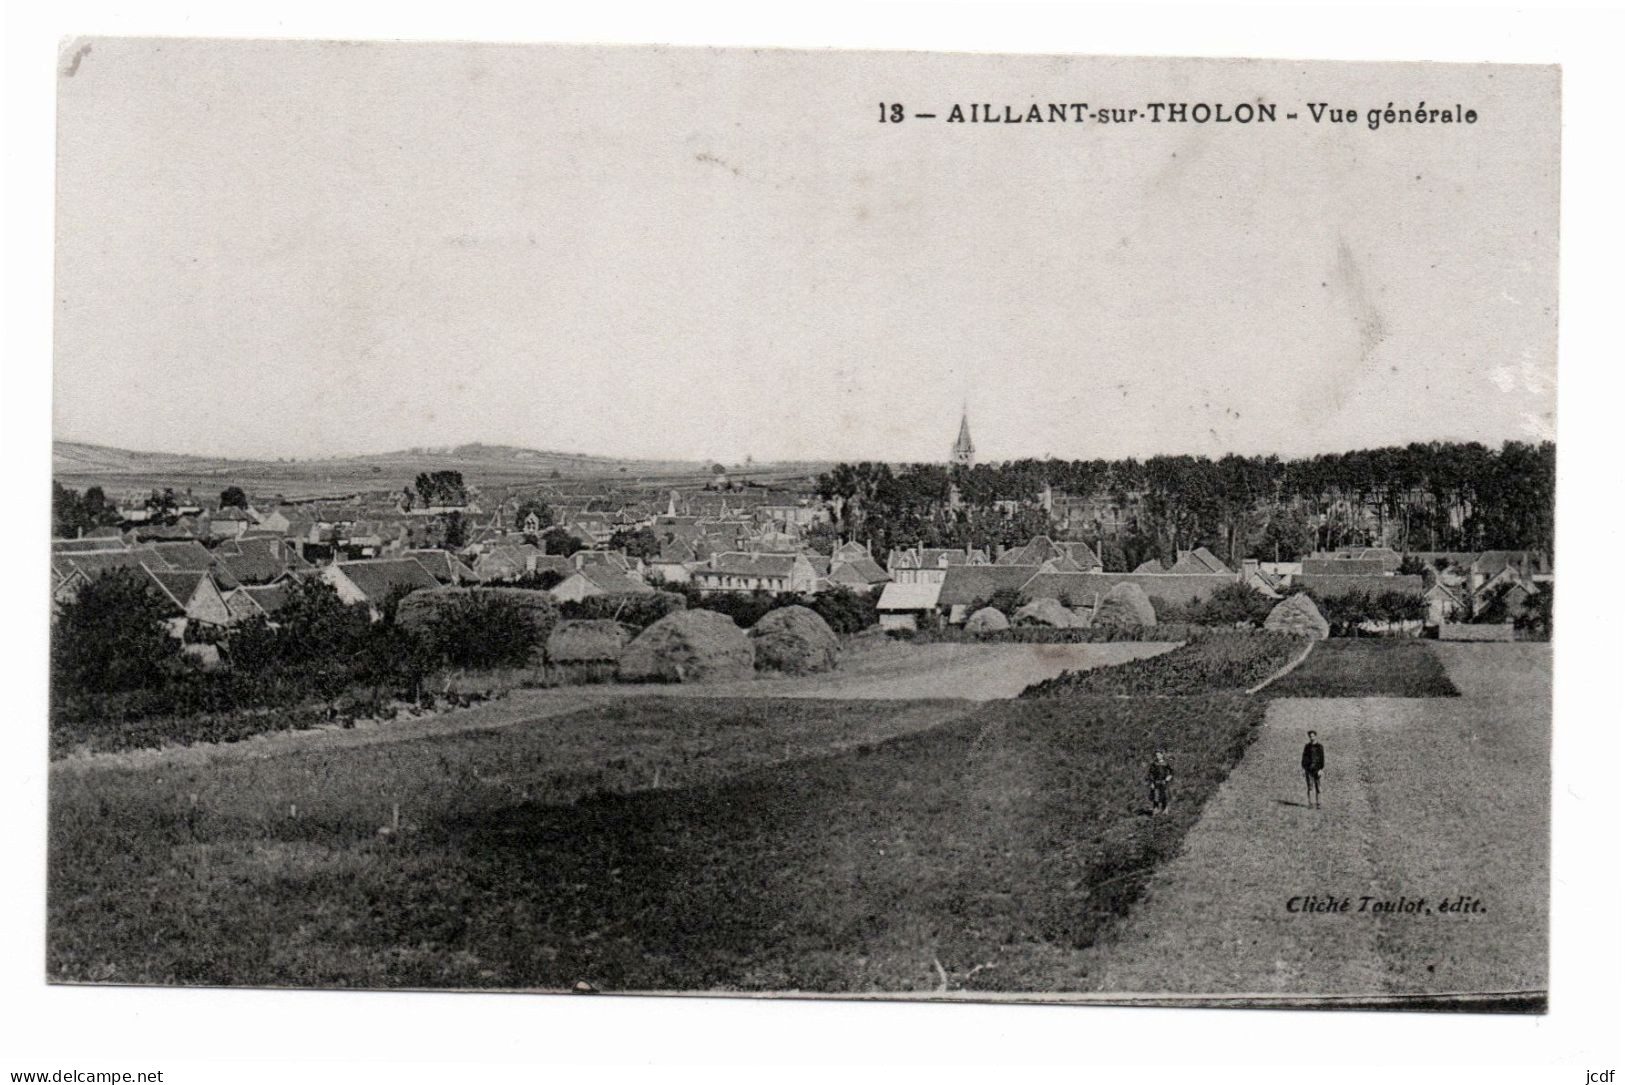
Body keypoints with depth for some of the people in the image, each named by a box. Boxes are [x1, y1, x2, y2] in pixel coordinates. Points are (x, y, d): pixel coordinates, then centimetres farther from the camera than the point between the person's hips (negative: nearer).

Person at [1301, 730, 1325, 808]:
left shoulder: (1320, 747, 0)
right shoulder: (1307, 746, 10)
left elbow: (1322, 758, -3)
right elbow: (1304, 757, 13)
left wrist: (1321, 769, -11)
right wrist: (1303, 768, 7)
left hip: (1316, 769, -3)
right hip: (1308, 769, 3)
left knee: (1317, 787, -3)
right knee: (1309, 786, -2)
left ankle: (1318, 804, -1)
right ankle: (1311, 803, 1)